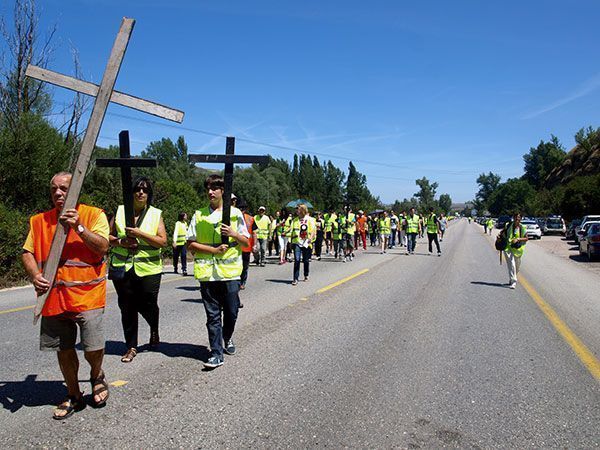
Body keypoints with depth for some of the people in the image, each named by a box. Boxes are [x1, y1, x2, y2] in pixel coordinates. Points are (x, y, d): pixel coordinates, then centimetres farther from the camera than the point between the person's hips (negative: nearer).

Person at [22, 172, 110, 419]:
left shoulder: (93, 214, -1)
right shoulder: (39, 221, 11)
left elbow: (102, 246, -10)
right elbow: (27, 252, 10)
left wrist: (78, 227, -21)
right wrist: (35, 276, -8)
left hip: (87, 295, -4)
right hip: (53, 297, 4)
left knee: (93, 348, -5)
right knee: (64, 349, 13)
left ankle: (96, 376, 29)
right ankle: (73, 396, 32)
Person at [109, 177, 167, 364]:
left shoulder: (156, 214, 1)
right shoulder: (120, 211, 6)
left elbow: (163, 241, -8)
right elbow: (108, 236, 10)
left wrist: (139, 233, -18)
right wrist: (120, 242, -10)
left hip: (148, 269, -1)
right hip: (122, 269, 2)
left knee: (147, 306, 3)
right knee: (127, 308, 5)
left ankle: (154, 330, 37)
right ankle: (131, 347, 20)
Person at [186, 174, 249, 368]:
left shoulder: (235, 213, 5)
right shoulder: (199, 215, 6)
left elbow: (246, 242, 8)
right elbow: (190, 244, 3)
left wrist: (233, 234, -13)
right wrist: (214, 250, -10)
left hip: (231, 271, 0)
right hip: (207, 272, 0)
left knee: (231, 312, 7)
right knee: (213, 315, 3)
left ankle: (227, 338, 36)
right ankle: (216, 354, 10)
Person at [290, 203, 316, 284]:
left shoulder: (310, 219, 0)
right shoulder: (295, 220, 11)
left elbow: (313, 230, -5)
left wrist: (311, 238, -22)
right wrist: (292, 241, 16)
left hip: (306, 243, -1)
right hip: (297, 242, 1)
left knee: (306, 261, 10)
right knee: (297, 260, -11)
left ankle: (306, 276, 32)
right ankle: (295, 279, -11)